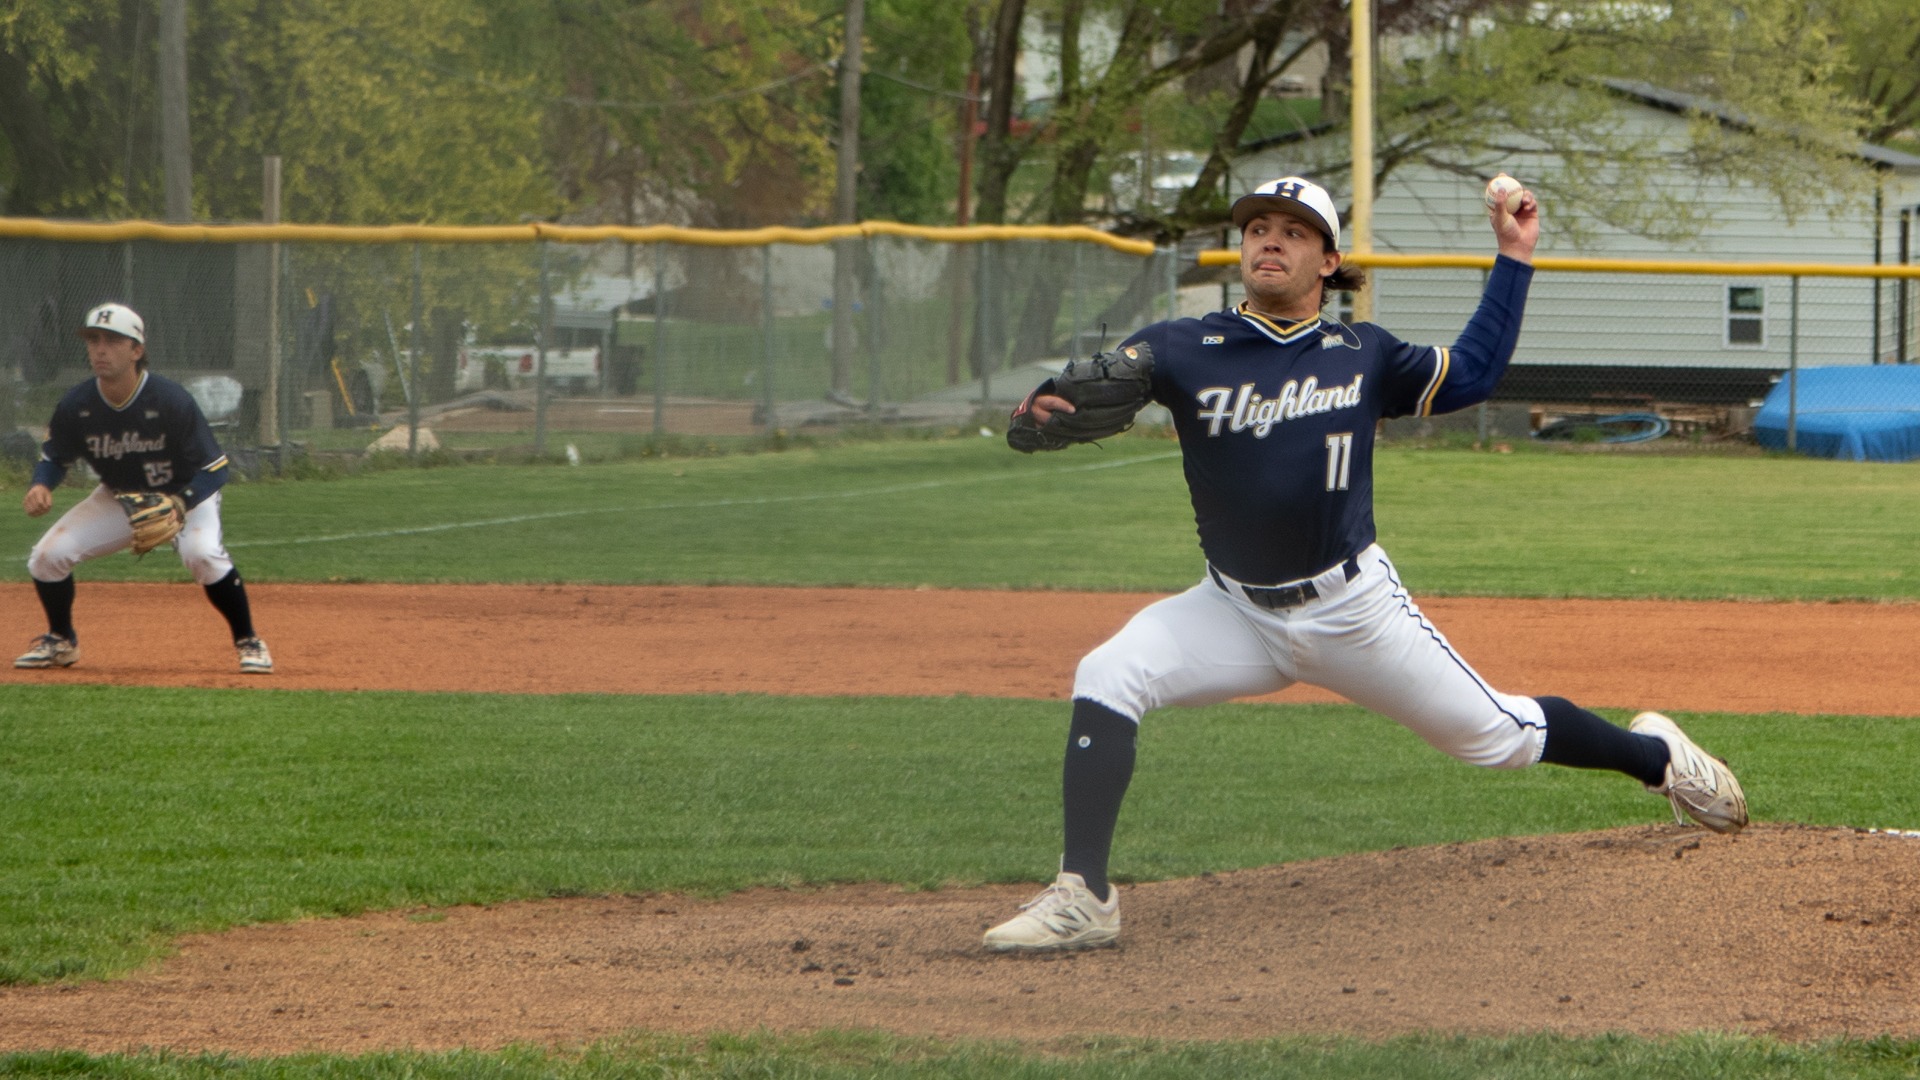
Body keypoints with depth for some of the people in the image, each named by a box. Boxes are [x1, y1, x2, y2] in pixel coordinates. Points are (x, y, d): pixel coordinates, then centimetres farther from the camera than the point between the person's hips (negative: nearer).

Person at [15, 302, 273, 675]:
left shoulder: (171, 400, -29)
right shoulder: (76, 405, -18)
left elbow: (213, 469, -24)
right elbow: (54, 458, -1)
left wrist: (178, 507, -41)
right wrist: (40, 486, -25)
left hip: (185, 495, -4)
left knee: (203, 553, -34)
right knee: (48, 555, -10)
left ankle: (248, 642, -13)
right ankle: (60, 642, 17)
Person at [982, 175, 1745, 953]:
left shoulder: (1362, 356, 0)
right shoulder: (1187, 350, -7)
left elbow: (1473, 371, 14)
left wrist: (1514, 259, 11)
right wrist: (1045, 407, -45)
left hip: (1355, 611, 0)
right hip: (1236, 615, 0)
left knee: (1498, 735, 7)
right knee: (1107, 679, -23)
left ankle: (1655, 757, 36)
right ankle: (1082, 897, -22)